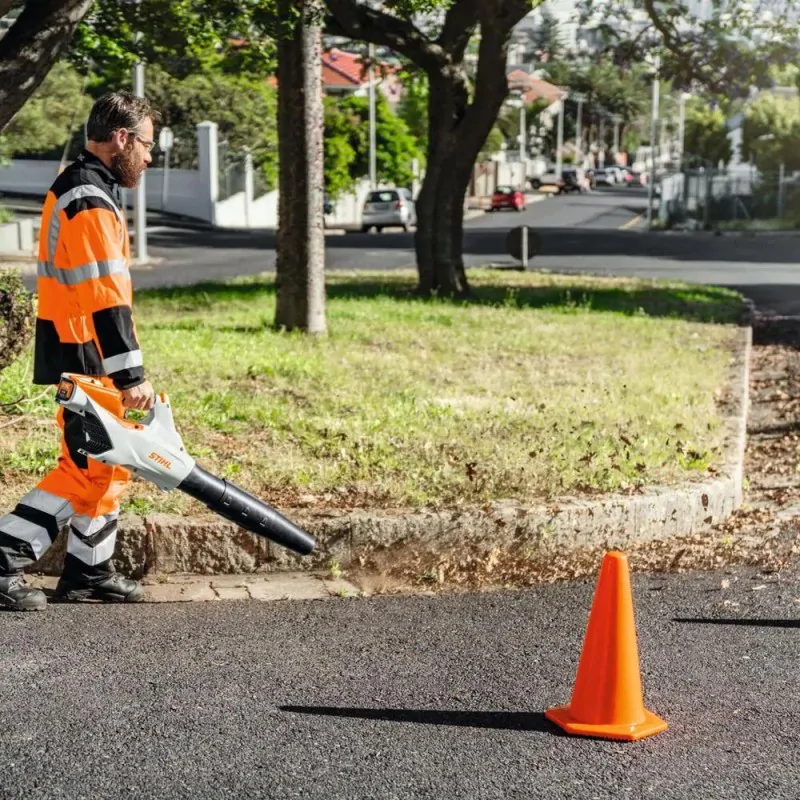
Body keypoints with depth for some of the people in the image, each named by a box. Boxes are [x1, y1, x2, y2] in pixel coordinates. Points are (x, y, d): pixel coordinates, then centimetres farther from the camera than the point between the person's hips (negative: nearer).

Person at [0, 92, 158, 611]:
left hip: (78, 356, 11)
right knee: (90, 471, -6)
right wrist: (131, 375, -23)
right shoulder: (91, 202, -18)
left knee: (105, 465, 15)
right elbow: (106, 298, -23)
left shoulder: (76, 189, 16)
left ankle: (91, 574, 23)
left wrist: (124, 370, 24)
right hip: (86, 360, -11)